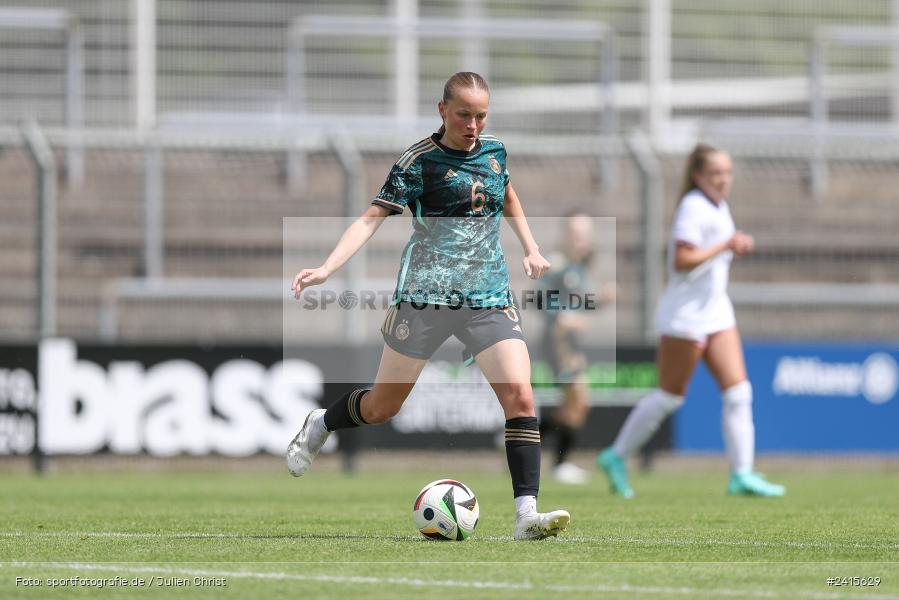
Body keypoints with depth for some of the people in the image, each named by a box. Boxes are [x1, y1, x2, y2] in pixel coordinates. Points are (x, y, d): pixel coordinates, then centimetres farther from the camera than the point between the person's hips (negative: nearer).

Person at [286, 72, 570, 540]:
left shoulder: (494, 150, 10)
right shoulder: (420, 161, -6)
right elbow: (372, 217, -12)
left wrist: (531, 250, 22)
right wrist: (327, 268, -25)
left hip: (489, 299, 4)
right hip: (425, 295, -4)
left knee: (520, 398, -15)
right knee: (384, 405, 6)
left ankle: (526, 515, -16)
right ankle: (319, 426, 38)